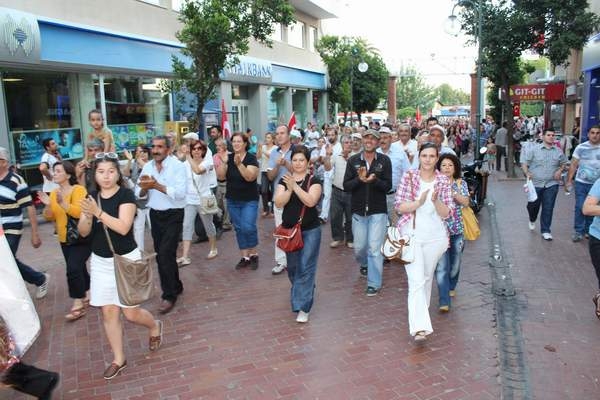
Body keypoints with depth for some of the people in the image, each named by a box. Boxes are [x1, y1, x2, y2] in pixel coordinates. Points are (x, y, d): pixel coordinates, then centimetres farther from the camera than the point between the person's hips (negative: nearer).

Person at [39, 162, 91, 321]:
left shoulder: (79, 190, -14)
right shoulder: (54, 193, 7)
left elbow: (80, 212, -27)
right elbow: (49, 217, 5)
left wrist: (63, 203, -39)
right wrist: (48, 205, -15)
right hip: (64, 239, 7)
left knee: (73, 268, -17)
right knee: (78, 268, 16)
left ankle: (78, 303, -4)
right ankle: (87, 294, 35)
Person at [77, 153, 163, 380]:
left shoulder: (126, 195, -12)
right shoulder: (91, 197, 3)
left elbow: (123, 227, -24)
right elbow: (83, 232, -1)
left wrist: (98, 212, -31)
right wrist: (88, 216, -20)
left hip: (126, 260, -5)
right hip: (100, 262, 5)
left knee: (131, 313, 2)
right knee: (108, 312, 7)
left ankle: (155, 327, 35)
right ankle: (118, 359, 23)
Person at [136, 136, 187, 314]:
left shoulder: (177, 166, -12)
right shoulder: (147, 166, 3)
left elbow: (180, 193, -24)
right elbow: (139, 194, 0)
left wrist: (157, 186, -26)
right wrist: (144, 187, -21)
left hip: (173, 215, -6)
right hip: (155, 215, 6)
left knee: (166, 254, -11)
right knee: (160, 255, 15)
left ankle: (169, 295, 3)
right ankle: (176, 286, 34)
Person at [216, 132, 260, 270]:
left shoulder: (251, 158, -10)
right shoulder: (228, 158, 3)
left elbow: (250, 177, -23)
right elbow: (221, 177, -4)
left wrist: (239, 164, -33)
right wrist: (223, 163, -18)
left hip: (249, 200, -5)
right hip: (232, 201, 5)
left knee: (248, 227, -13)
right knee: (238, 229, 9)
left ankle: (253, 255, 8)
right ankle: (245, 257, 20)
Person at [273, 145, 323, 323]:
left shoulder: (314, 180, -6)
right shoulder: (284, 180, 2)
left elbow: (311, 201, -22)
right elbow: (278, 203, -9)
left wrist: (295, 185, -26)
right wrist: (289, 189, -22)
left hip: (310, 230, -3)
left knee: (305, 267, -5)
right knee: (292, 267, 16)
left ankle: (303, 307, 1)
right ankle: (300, 292, 44)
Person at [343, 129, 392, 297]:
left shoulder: (384, 160, -4)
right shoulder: (353, 160, 0)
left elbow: (388, 186, -8)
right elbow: (346, 186, -5)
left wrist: (374, 180, -26)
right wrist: (360, 179, -22)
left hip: (378, 211, -2)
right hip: (358, 211, 2)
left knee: (375, 248, -3)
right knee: (359, 247, 14)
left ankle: (374, 283, 9)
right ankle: (364, 264, 46)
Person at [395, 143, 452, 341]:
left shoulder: (443, 181, 0)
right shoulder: (409, 177, -3)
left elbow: (446, 213, -3)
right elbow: (399, 206, -8)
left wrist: (436, 200, -23)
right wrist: (419, 202, -24)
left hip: (435, 236, 2)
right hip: (411, 234, -2)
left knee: (427, 277, 18)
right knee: (416, 280, -11)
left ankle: (420, 311, 40)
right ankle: (419, 326, -14)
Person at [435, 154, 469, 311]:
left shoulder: (461, 183, 6)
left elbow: (466, 202, -8)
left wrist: (451, 191, -19)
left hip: (457, 229, 3)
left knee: (455, 263, 17)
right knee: (441, 266, -10)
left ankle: (451, 287, 44)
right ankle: (444, 301, -6)